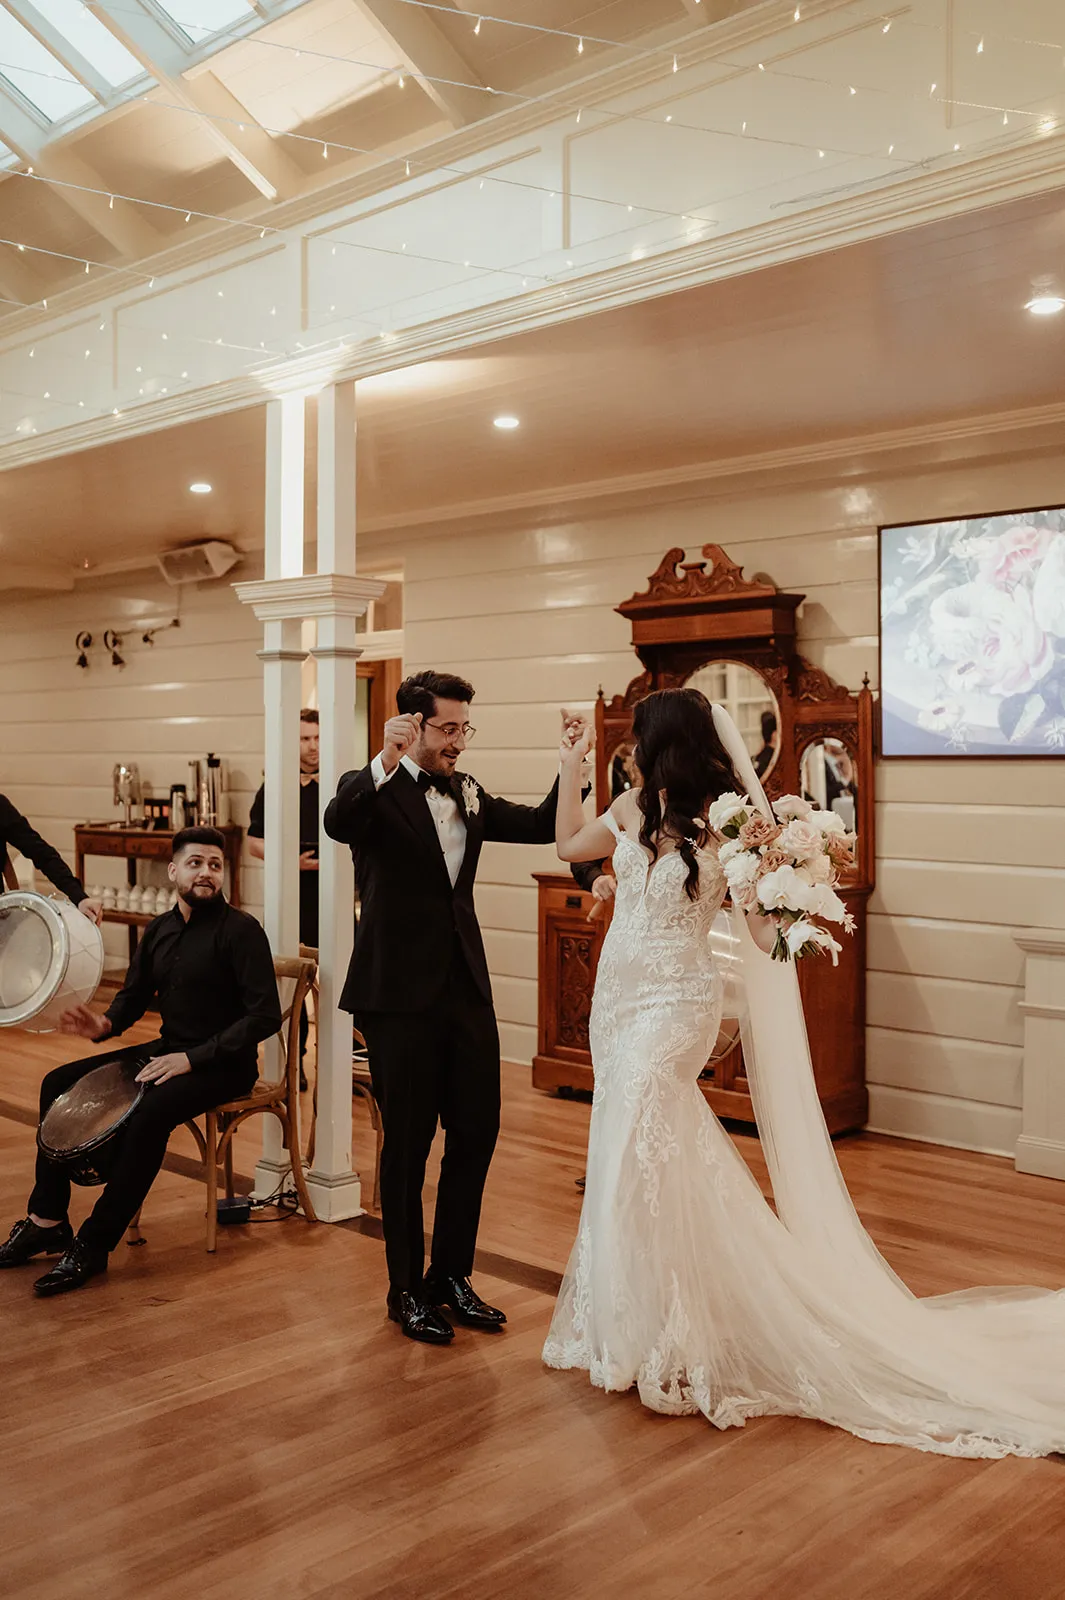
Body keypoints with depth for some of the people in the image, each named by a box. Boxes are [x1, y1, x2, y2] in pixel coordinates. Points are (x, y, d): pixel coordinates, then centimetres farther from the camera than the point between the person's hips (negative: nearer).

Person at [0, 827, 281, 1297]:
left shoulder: (240, 930, -14)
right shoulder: (159, 930, 8)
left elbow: (266, 1015, -21)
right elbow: (135, 993, 20)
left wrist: (193, 1058, -24)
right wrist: (105, 1024, -4)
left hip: (223, 1065, -8)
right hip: (169, 1051, 8)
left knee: (148, 1113, -33)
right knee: (59, 1085, -1)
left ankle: (94, 1245, -20)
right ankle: (47, 1221, 4)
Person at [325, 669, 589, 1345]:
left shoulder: (468, 794, 12)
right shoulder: (372, 789, -6)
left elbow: (545, 825, 10)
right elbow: (338, 823, -28)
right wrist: (386, 763, -42)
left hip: (466, 990, 6)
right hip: (401, 994, -6)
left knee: (477, 1132, 11)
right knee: (408, 1143, 5)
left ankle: (451, 1275, 29)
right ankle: (407, 1290, 22)